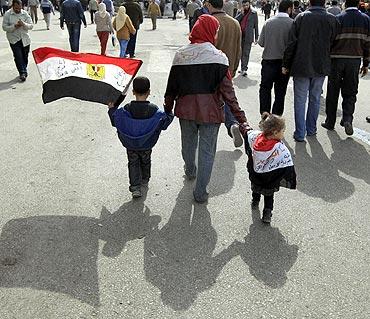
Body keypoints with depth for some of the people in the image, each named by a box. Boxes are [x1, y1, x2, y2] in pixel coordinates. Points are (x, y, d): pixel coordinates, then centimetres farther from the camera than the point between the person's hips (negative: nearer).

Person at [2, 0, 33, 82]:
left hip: (25, 39, 3)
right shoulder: (7, 14, -5)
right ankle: (22, 73, -8)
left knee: (25, 56, 11)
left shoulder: (25, 13, 0)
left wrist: (24, 24, -20)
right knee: (18, 57, -10)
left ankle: (24, 71, 28)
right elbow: (4, 27, -6)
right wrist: (14, 26, -22)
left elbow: (31, 26, 0)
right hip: (14, 39, -3)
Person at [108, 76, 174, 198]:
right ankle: (144, 180, 45)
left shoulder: (126, 109, -18)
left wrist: (112, 109, 10)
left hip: (130, 145, -1)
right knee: (146, 162, 25)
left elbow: (115, 121, -7)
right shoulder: (154, 110, -18)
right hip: (147, 146, 1)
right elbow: (164, 122, -8)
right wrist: (169, 112, 10)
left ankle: (135, 187, 2)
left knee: (133, 163, 13)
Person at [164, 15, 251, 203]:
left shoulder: (180, 55, -4)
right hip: (210, 111, -3)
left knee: (188, 143, 26)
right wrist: (241, 119, -13)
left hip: (185, 109, 4)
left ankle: (190, 171, 52)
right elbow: (228, 92, -16)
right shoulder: (218, 57, -13)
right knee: (207, 151, 8)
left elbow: (172, 87, 2)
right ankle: (200, 192, 15)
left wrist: (168, 108, 16)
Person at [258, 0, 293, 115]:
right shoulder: (292, 23, -11)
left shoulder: (268, 22, -3)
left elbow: (261, 42, -2)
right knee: (280, 91, 10)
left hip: (268, 61, 1)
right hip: (284, 62, -1)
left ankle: (264, 114, 6)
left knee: (265, 88, 13)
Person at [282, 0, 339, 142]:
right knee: (315, 99, 16)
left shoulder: (301, 17, -8)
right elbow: (333, 44, 2)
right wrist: (325, 62, 15)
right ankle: (311, 129, 26)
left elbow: (292, 43, -7)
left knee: (300, 100, 5)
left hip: (301, 66, -2)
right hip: (321, 67, 2)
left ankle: (300, 134, 4)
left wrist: (286, 64, 0)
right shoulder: (332, 20, -2)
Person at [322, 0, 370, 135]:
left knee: (333, 93, 10)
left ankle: (330, 122, 16)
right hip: (355, 60, 2)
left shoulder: (338, 19, -6)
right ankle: (347, 118, -5)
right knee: (350, 93, 13)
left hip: (336, 60, -1)